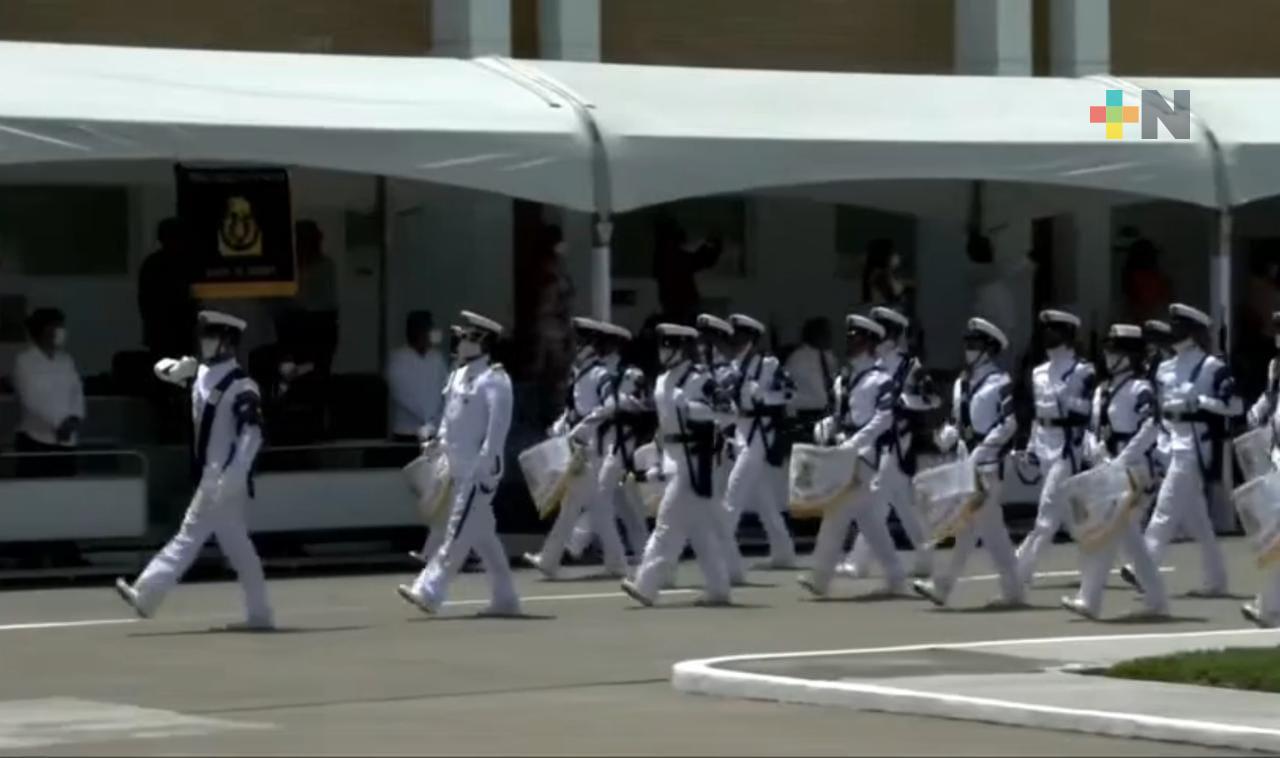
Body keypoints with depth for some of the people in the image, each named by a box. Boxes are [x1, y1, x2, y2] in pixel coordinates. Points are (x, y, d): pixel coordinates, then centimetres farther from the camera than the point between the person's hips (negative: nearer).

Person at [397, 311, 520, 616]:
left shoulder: (494, 380, -14)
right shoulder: (460, 374, 12)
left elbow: (498, 425, -18)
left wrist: (486, 465, -21)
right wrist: (438, 440, 8)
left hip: (479, 471, -9)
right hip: (461, 469, 9)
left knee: (458, 534, -8)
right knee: (483, 537, 12)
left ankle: (429, 592, -9)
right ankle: (504, 598, 18)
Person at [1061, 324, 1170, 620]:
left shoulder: (1141, 389, -10)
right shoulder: (1103, 390, 15)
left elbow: (1149, 430, -21)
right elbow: (1093, 430, 18)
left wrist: (1121, 461, -25)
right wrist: (1096, 454, -2)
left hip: (1133, 472, -9)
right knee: (1129, 537, 12)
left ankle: (1089, 599, -13)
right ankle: (1157, 600, 19)